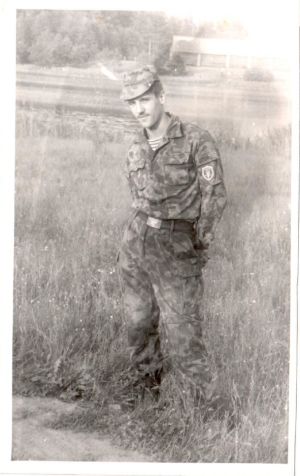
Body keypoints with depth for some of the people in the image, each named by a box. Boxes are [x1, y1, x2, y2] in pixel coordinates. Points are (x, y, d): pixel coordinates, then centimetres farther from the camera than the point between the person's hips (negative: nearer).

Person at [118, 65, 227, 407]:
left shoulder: (196, 141, -9)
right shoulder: (135, 150, 11)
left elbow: (215, 196, -8)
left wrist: (198, 244, -6)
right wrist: (141, 234, 11)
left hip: (176, 248, -6)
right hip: (135, 243, 6)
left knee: (181, 334, -6)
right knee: (139, 325, 14)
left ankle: (205, 405, 9)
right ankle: (149, 391, 33)